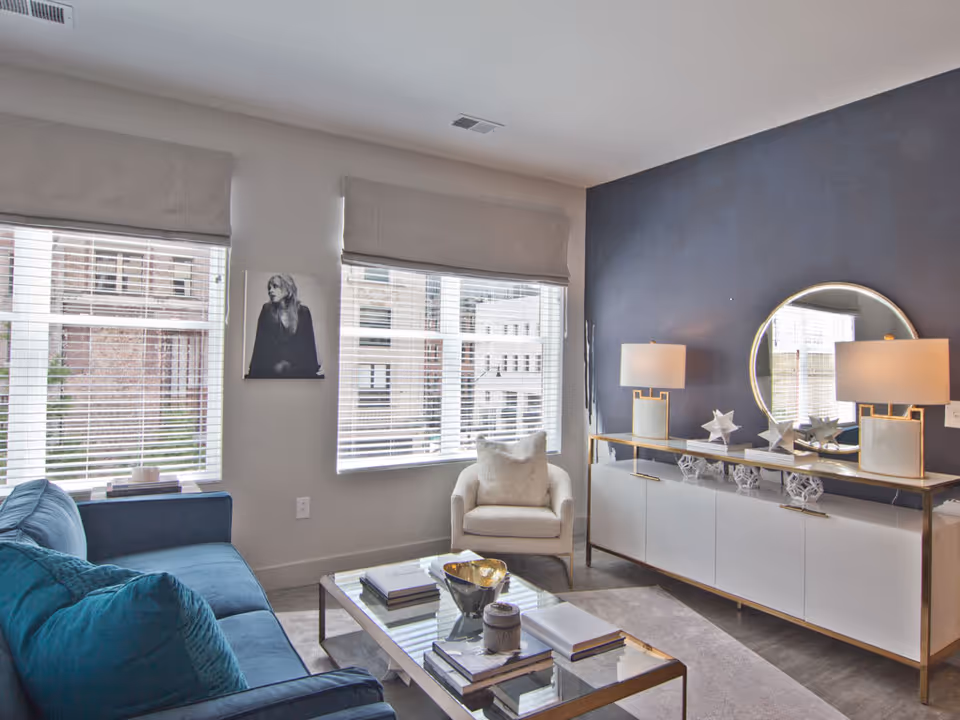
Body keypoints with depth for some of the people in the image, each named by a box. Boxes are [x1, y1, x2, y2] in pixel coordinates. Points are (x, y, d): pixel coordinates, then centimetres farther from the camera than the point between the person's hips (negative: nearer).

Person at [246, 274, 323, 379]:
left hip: (298, 369, 0)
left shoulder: (303, 312, 3)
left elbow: (309, 342, 5)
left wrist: (314, 368, 0)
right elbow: (260, 342, 1)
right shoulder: (267, 310, 3)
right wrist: (253, 370, -4)